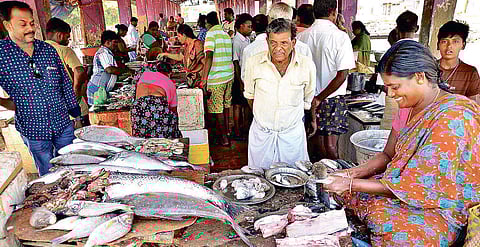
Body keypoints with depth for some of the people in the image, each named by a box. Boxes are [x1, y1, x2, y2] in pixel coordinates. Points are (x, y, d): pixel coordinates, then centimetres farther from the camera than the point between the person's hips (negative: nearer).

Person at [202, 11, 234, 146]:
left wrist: (204, 78, -18)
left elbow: (209, 57, -19)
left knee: (217, 109, 2)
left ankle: (224, 138, 8)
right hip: (229, 75, 8)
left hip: (216, 77, -8)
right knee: (226, 105, 20)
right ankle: (226, 131, 33)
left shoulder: (211, 34, -11)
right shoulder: (226, 34, 12)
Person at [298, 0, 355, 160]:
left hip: (309, 97, 4)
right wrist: (319, 99, -14)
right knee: (330, 143, 3)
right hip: (333, 99, -4)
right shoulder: (340, 37, -13)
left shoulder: (302, 36, -1)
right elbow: (342, 75, -18)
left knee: (319, 139, 16)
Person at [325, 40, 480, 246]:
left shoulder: (452, 118, -26)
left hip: (442, 211, -8)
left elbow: (415, 186, -26)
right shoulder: (410, 106, 2)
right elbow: (388, 155, 8)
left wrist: (352, 184, -22)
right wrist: (353, 173, -8)